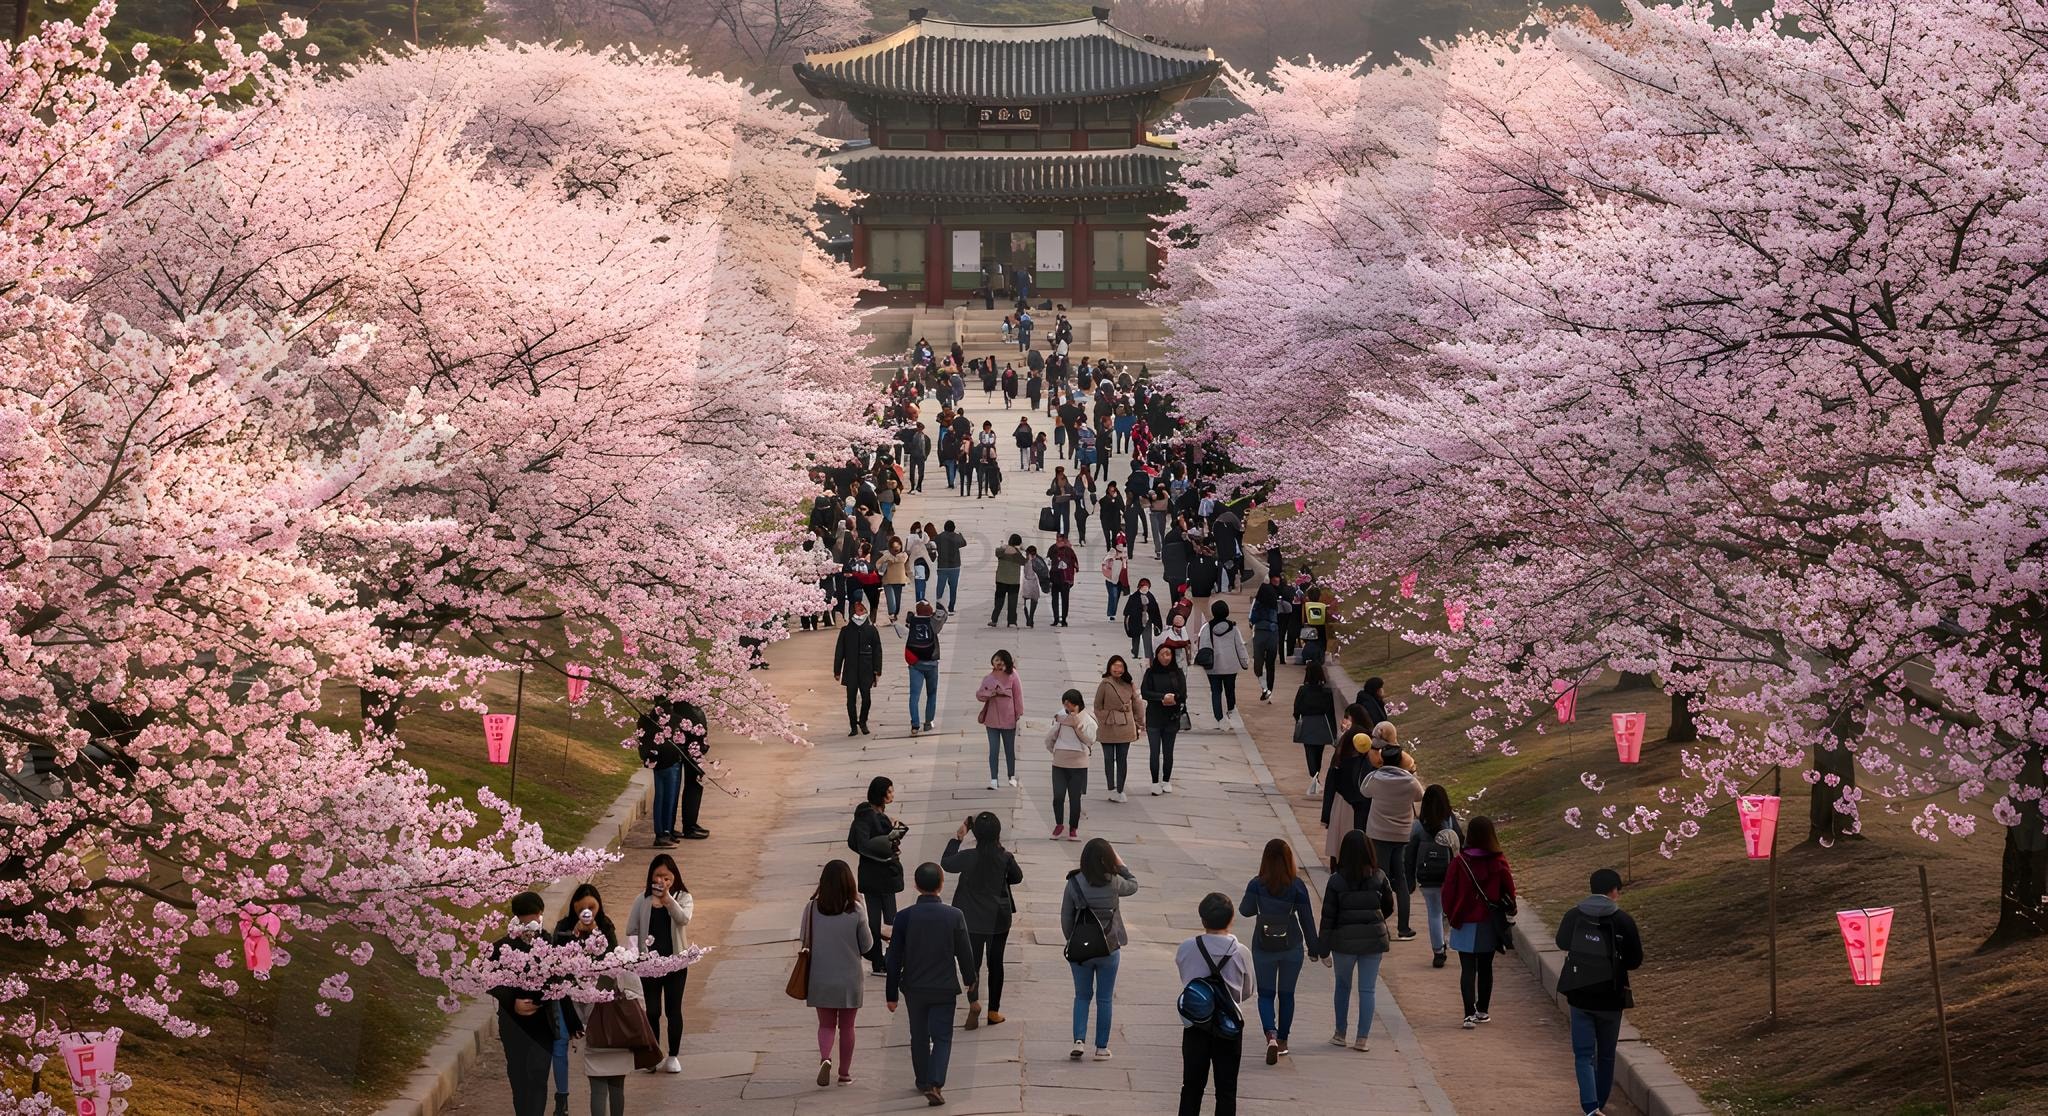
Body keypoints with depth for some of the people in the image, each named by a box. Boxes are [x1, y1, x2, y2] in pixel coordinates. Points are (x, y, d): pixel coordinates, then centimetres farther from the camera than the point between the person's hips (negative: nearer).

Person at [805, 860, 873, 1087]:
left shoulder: (812, 909, -11)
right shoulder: (855, 911, -15)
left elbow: (804, 941, -1)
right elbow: (867, 946, -4)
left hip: (821, 980, 1)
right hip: (849, 980, -1)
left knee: (826, 1025, 14)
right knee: (846, 1027, 15)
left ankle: (825, 1058, -12)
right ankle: (845, 1073, 22)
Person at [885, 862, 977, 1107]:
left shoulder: (904, 917, -8)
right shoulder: (954, 916, -10)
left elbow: (894, 959, -4)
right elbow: (965, 953, -2)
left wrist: (892, 994, 3)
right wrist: (969, 980, 16)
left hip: (914, 988, 1)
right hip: (944, 987, -1)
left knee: (919, 1037, 18)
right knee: (942, 1037, 3)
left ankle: (923, 1082, 30)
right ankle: (935, 1084, -14)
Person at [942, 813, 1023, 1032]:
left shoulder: (968, 857, -16)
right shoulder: (1005, 858, -13)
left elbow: (946, 863, 2)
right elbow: (1017, 877, 6)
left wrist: (956, 838, 8)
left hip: (973, 919, -1)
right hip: (999, 919, 1)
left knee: (972, 962, 6)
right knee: (995, 963, 13)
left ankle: (974, 1000, -20)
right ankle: (994, 1011, 19)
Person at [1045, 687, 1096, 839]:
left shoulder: (1087, 720, -2)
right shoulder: (1060, 717, 1)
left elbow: (1090, 741, -12)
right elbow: (1049, 738, 9)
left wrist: (1077, 725, -18)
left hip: (1078, 765, -1)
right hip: (1059, 764, 1)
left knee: (1075, 798, 4)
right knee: (1058, 796, -3)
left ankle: (1073, 828, 19)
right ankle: (1059, 824, 18)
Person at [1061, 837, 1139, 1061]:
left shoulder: (1074, 883, -9)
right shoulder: (1114, 883, -12)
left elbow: (1065, 918, -2)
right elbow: (1133, 885, 11)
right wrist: (1120, 864, 19)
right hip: (1109, 949, -1)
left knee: (1082, 996, 16)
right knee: (1105, 999, 12)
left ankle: (1079, 1040, 2)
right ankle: (1101, 1048, 15)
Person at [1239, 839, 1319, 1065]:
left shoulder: (1257, 885, -12)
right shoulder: (1297, 886, -10)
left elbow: (1245, 910, -2)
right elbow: (1307, 919, -5)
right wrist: (1314, 948, 5)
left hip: (1263, 946, -1)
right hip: (1291, 946, 1)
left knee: (1265, 994, 8)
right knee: (1286, 994, 16)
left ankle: (1271, 1035, -15)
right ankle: (1282, 1040, 23)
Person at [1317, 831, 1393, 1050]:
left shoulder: (1337, 880, -10)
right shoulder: (1379, 877, -5)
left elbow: (1328, 917, -8)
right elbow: (1389, 907, 9)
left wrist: (1324, 950, -2)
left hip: (1344, 940, -1)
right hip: (1374, 939, 1)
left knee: (1343, 985, 19)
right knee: (1368, 989, 7)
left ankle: (1340, 1034, 25)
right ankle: (1362, 1038, 4)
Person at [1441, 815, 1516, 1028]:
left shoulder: (1459, 862, -13)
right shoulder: (1499, 862, -10)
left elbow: (1448, 892, -5)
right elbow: (1509, 891, 0)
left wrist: (1450, 915, 10)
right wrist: (1508, 910, 19)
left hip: (1465, 923, -2)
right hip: (1489, 924, 2)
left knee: (1467, 969, -1)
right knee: (1485, 968, 16)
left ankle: (1469, 1014, -13)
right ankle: (1482, 1011, 25)